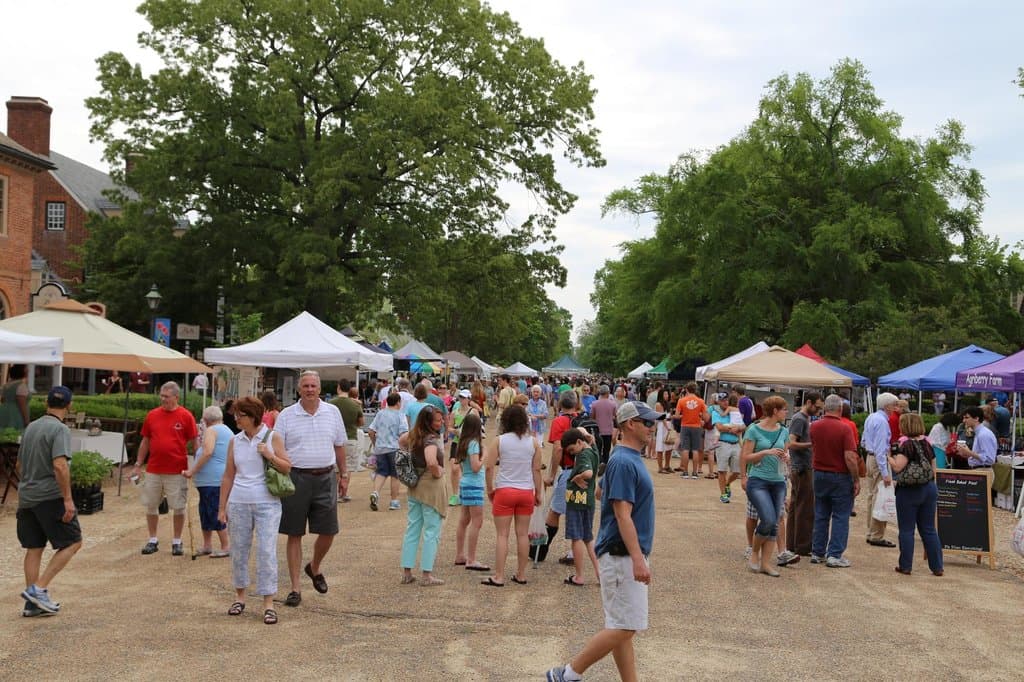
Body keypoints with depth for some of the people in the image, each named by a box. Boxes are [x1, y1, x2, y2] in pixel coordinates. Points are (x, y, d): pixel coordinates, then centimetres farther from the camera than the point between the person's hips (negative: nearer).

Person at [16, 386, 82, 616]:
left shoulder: (30, 427, 13)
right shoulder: (60, 429, -13)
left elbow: (20, 464, 21)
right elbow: (60, 466, -23)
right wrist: (68, 499, -21)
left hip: (26, 497, 8)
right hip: (50, 497, -8)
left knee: (34, 548, 11)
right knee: (73, 543, 1)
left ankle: (33, 603, 14)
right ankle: (39, 589, -8)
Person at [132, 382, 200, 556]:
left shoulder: (186, 416, -4)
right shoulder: (152, 415, 5)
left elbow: (195, 442, -1)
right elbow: (145, 442, 13)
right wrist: (138, 465, 11)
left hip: (177, 471, -3)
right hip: (153, 470, 3)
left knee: (178, 507, 3)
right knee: (151, 506, 9)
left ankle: (176, 542, 16)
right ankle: (153, 541, 22)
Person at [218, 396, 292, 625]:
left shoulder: (273, 437, -2)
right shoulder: (235, 441, 6)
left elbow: (287, 468, 1)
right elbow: (228, 476, 10)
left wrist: (270, 456, -16)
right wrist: (222, 507, 8)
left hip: (267, 504, -3)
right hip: (238, 503, 3)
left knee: (267, 551, -5)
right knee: (238, 550, 10)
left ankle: (268, 604, 1)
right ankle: (240, 596, 27)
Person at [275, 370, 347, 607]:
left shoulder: (332, 412, 7)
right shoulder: (286, 415, -1)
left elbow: (339, 445, 15)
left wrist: (344, 473, 15)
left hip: (325, 478, 2)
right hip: (296, 478, -2)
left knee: (328, 532, 4)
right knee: (294, 535, 4)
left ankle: (314, 568, 35)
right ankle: (295, 589, 13)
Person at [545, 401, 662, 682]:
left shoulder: (630, 458, 13)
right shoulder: (624, 462, -18)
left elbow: (602, 492, 24)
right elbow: (623, 515, -23)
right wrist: (638, 559, -28)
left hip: (625, 556, 10)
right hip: (622, 556, -10)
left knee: (622, 627, 11)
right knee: (624, 628, -8)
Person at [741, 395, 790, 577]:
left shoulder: (783, 431, 9)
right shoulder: (754, 430, -6)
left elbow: (785, 455, 18)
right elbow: (745, 457, -6)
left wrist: (786, 457, -5)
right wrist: (766, 452, -18)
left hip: (778, 481, 6)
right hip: (758, 481, -6)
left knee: (774, 523, 3)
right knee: (768, 520, -16)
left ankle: (766, 562, 11)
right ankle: (754, 553, 8)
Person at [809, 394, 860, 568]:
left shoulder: (814, 427, 0)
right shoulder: (844, 428, -17)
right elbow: (850, 457, -19)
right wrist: (856, 480, -11)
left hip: (819, 474, 5)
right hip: (840, 476, -5)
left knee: (820, 516, 14)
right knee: (840, 517, 3)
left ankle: (817, 552, 17)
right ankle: (834, 555, 1)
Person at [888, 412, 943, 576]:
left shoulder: (907, 444, -13)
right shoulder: (927, 443, 8)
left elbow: (897, 467, -21)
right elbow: (933, 469, 13)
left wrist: (888, 456, -8)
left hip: (909, 490, -6)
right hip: (929, 488, 6)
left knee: (906, 530, 3)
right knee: (929, 529, 11)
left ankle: (905, 566, 7)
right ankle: (937, 567, 12)